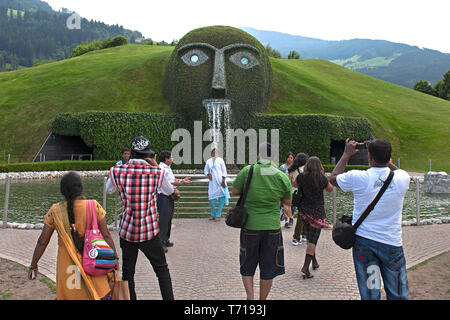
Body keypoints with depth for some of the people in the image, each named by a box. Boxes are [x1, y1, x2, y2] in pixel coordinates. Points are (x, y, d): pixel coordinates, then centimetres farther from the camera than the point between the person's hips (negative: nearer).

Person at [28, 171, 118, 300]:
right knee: (99, 294, 12)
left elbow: (42, 241, 1)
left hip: (67, 267, 2)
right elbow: (106, 236, -8)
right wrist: (115, 259, 2)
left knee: (67, 295, 18)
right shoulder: (94, 207, -10)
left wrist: (33, 265, 14)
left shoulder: (55, 211, -5)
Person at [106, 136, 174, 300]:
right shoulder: (156, 172, -10)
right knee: (162, 270, 16)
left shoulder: (117, 171, -7)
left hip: (126, 232, 1)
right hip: (149, 233, -1)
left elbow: (108, 190, 15)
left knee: (127, 274, 13)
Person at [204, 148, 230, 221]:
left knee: (221, 198, -2)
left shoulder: (220, 160, 2)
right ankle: (213, 214, 19)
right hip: (212, 182, 2)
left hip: (220, 181, -2)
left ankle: (218, 215, 8)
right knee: (211, 198, 0)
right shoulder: (208, 161, 9)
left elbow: (224, 171, 0)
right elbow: (205, 171, 17)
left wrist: (223, 181, -9)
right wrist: (208, 174, -6)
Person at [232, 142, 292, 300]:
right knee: (268, 269, 16)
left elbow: (235, 191, -1)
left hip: (250, 226, 0)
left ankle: (250, 296, 8)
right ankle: (262, 299, 27)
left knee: (247, 265, 19)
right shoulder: (283, 177, -6)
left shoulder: (247, 171, -12)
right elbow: (288, 202, 5)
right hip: (272, 227, 1)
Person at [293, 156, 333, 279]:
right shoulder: (322, 178, -12)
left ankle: (314, 261, 32)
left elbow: (295, 185, 16)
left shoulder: (301, 176, -5)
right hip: (317, 211, -3)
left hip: (304, 209, 4)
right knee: (313, 239, -2)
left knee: (309, 236, 20)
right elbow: (330, 189, 7)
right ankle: (305, 267, -9)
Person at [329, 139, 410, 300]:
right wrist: (383, 155, 17)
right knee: (398, 295, 15)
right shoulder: (401, 178, -9)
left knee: (369, 294, 9)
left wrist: (346, 155, 13)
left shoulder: (358, 178, -15)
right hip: (392, 243, 1)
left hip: (363, 242, -1)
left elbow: (333, 178, 6)